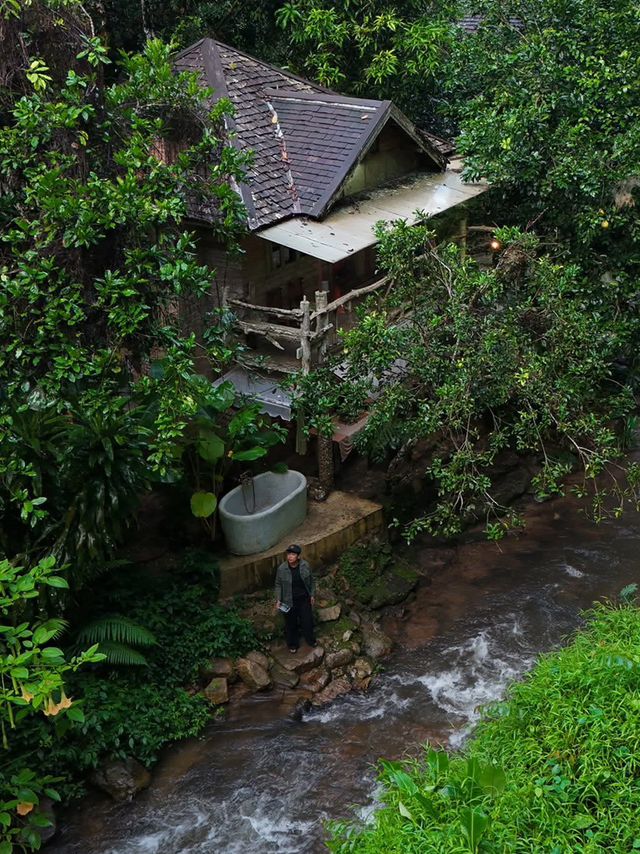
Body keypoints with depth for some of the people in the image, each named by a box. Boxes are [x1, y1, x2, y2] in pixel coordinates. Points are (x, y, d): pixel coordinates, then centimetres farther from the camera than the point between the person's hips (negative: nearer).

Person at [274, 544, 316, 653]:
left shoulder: (305, 566, -15)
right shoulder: (281, 569, -19)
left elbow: (312, 581, 1)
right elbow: (278, 585, -6)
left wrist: (312, 595, 4)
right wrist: (278, 600, -9)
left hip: (304, 599, 1)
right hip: (289, 601, -1)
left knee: (307, 620, 17)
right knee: (291, 623, 15)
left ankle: (310, 639, 45)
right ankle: (292, 644, 38)